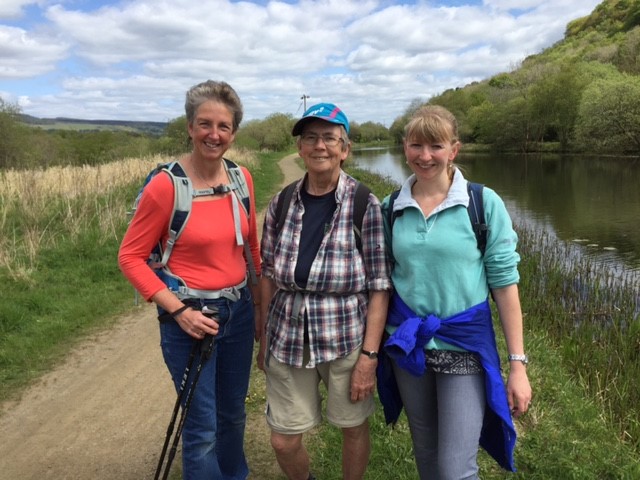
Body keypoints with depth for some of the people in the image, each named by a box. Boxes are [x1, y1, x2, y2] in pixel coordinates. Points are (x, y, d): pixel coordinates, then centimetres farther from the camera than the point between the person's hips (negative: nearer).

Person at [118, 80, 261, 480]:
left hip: (239, 310, 5)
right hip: (190, 316, -5)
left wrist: (260, 304, 11)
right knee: (203, 428, 6)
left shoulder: (242, 178, 0)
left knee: (233, 414, 22)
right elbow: (131, 257, -10)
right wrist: (178, 310, -17)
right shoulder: (166, 185, -16)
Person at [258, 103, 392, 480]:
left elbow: (380, 287, -10)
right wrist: (264, 339, 10)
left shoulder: (366, 206, -10)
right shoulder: (282, 204, 0)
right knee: (283, 441, 12)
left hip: (346, 339, -3)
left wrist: (369, 355, -13)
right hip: (288, 341, 3)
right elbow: (268, 275, 7)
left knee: (354, 428, 16)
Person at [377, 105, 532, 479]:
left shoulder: (484, 203, -10)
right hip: (407, 344, 3)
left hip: (465, 344, -3)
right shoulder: (392, 208, 0)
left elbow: (505, 283, -8)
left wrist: (518, 363, -8)